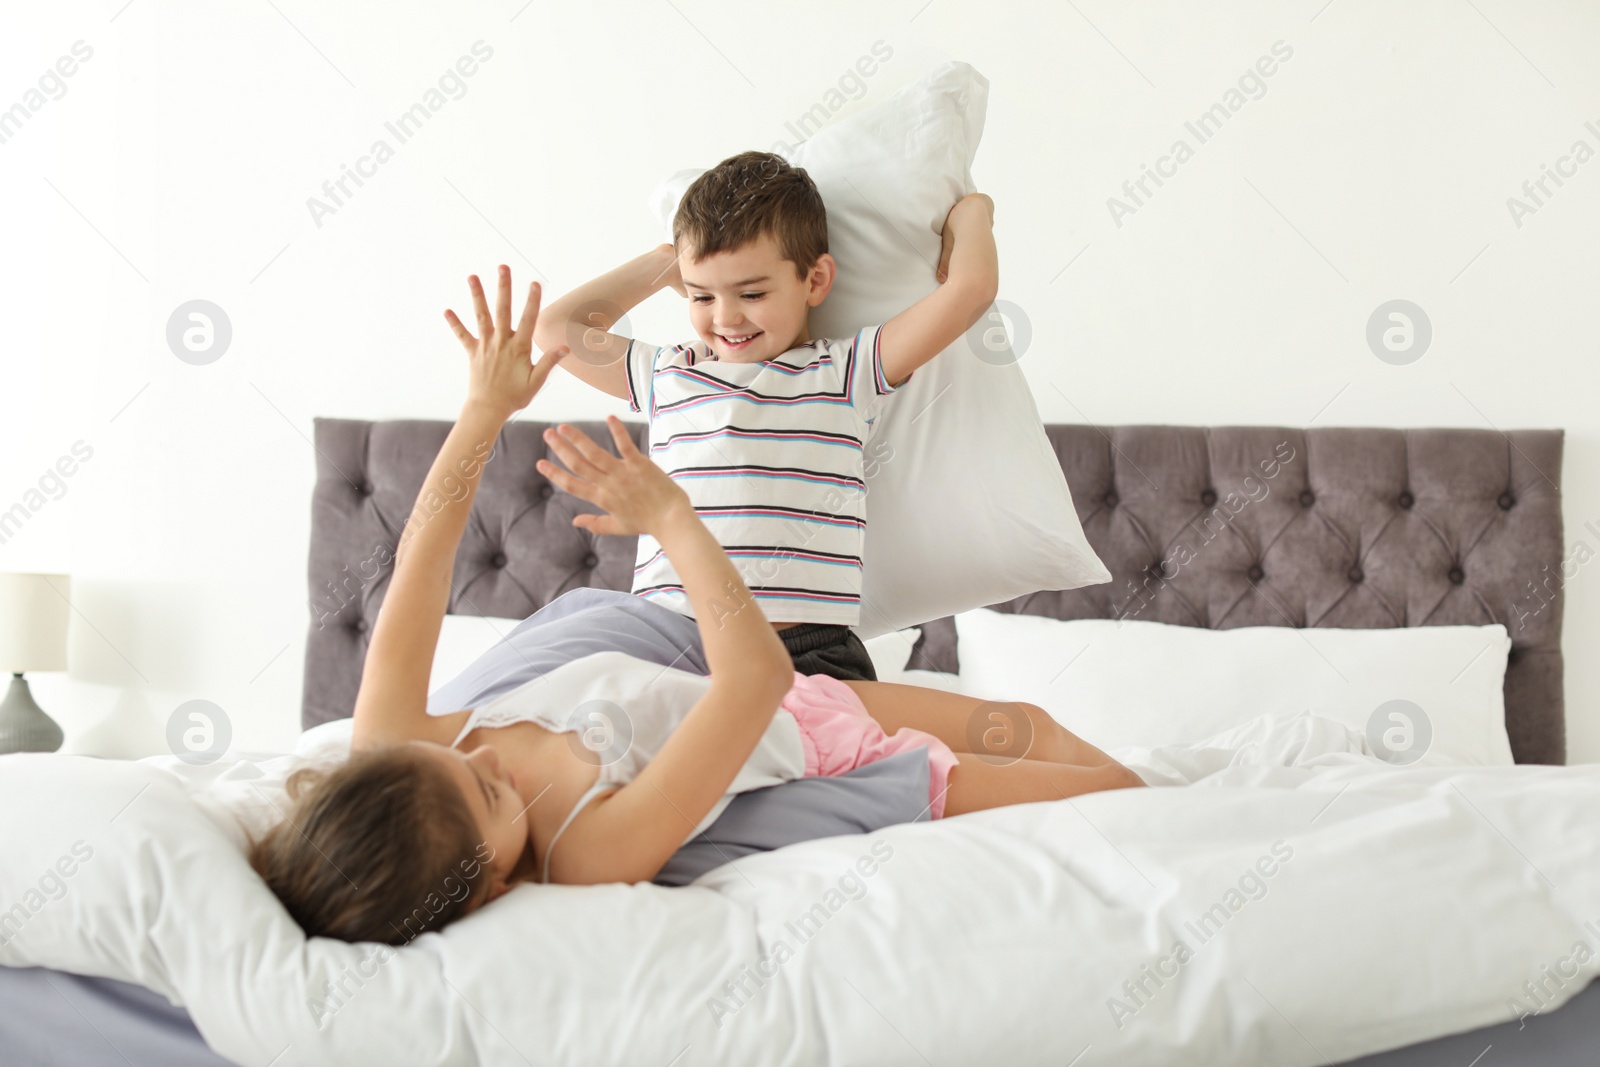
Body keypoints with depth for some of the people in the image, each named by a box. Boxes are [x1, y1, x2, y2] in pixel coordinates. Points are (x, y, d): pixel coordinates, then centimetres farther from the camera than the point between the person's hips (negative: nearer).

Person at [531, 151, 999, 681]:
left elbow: (969, 288, 5)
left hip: (807, 653, -2)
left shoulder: (846, 373, 11)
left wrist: (969, 212, 24)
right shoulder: (667, 376, 21)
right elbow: (557, 328, 30)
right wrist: (661, 265, 32)